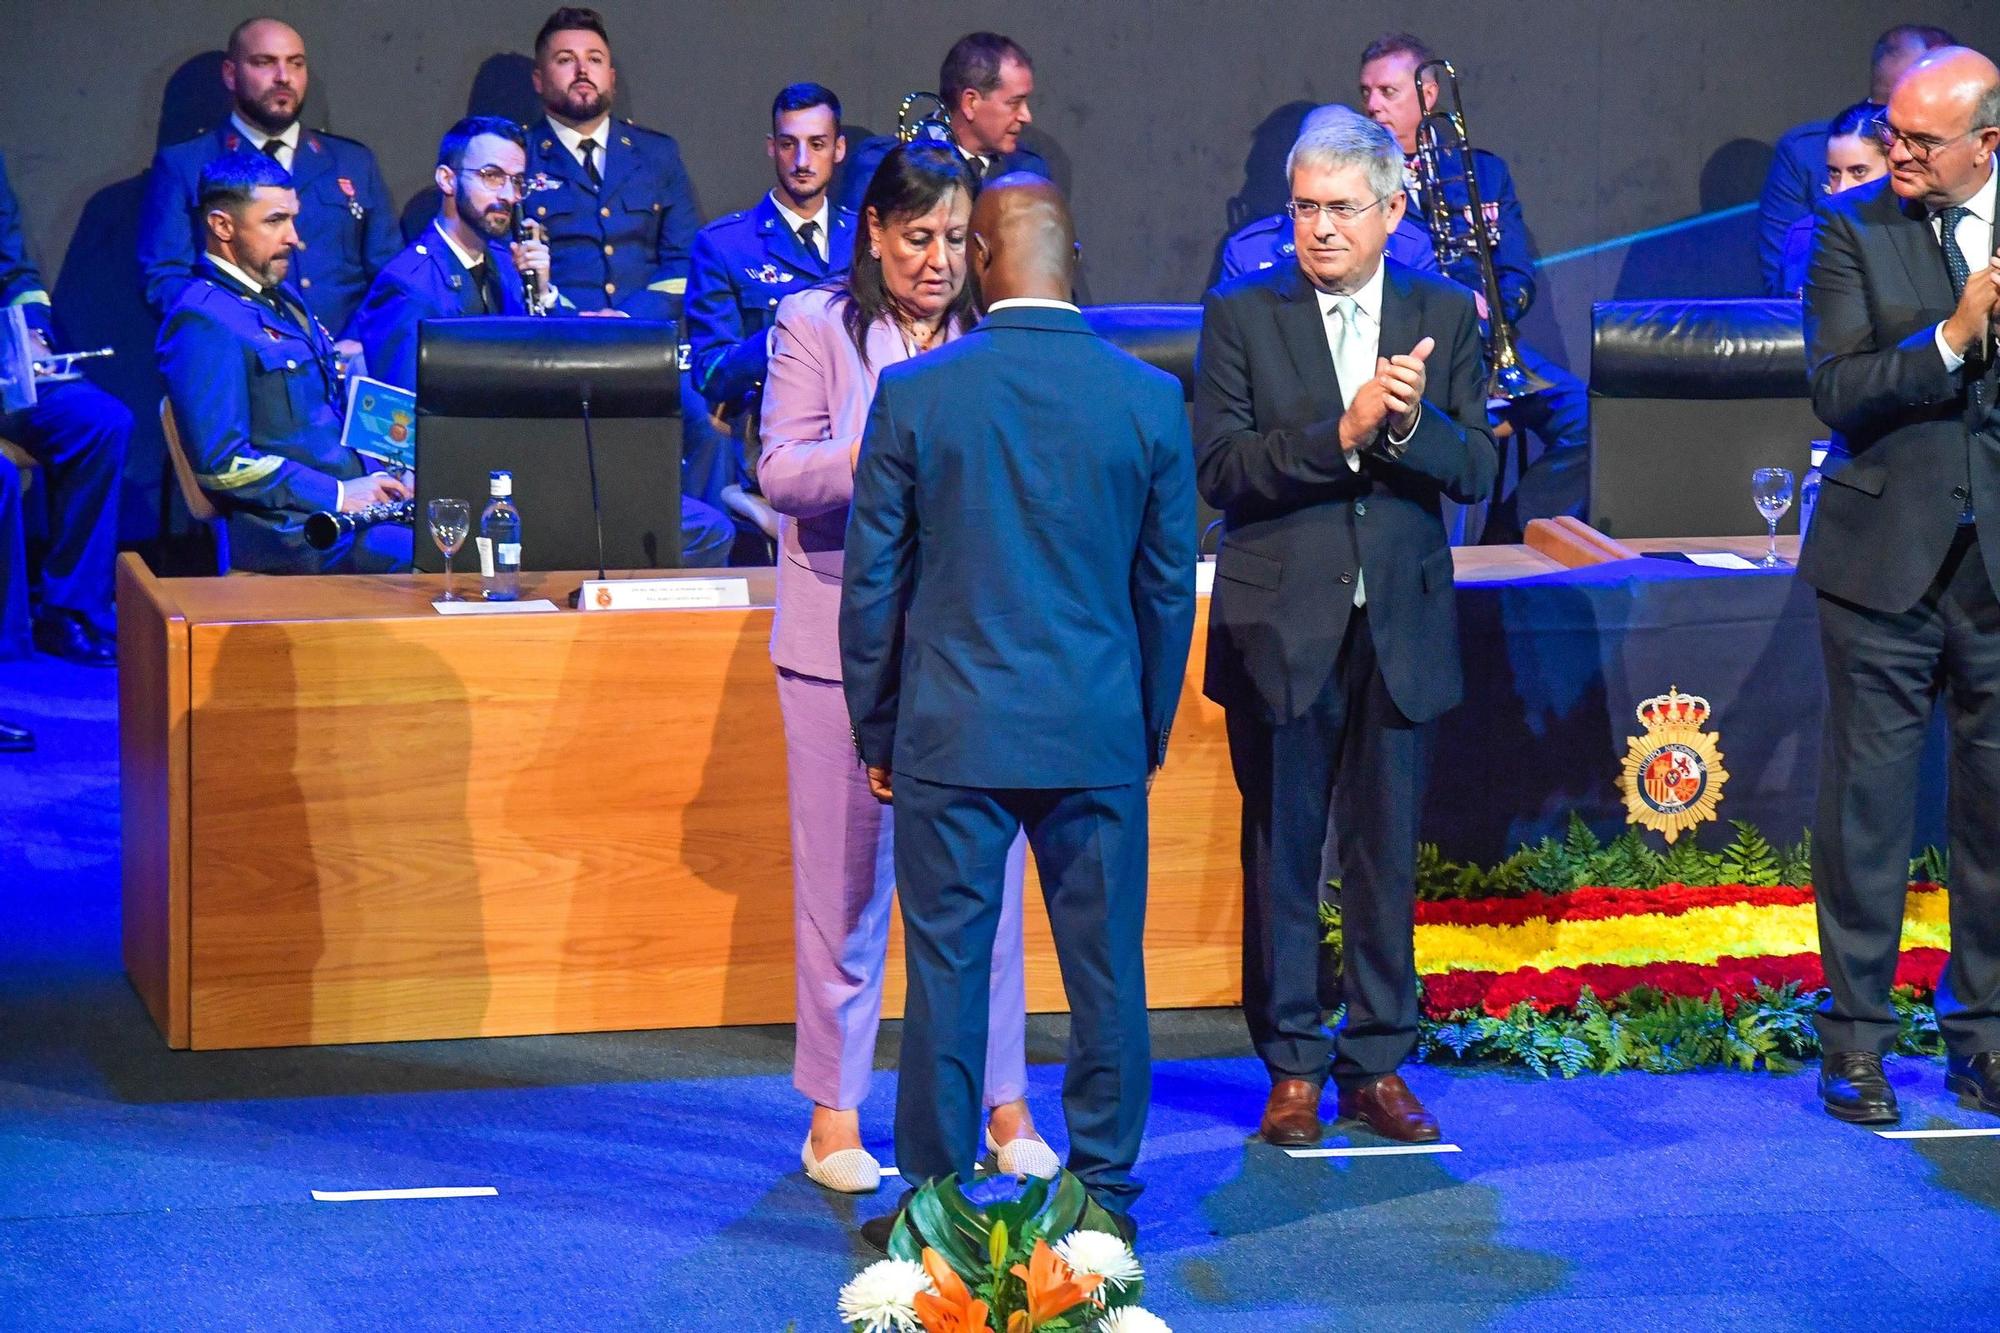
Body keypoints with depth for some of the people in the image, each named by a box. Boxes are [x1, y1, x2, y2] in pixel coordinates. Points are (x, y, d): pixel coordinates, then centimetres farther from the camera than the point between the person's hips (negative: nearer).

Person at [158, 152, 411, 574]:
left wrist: (381, 476, 9)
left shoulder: (286, 299, 22)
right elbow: (219, 463, -16)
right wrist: (337, 495, -15)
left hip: (352, 499, 9)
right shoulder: (203, 322, -9)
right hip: (289, 529, -9)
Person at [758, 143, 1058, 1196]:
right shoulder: (815, 327, 2)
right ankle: (834, 1114, 13)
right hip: (845, 639, -2)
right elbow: (782, 471, -8)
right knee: (844, 881, 4)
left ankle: (1002, 1105, 12)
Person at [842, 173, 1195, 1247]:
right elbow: (1167, 588, 5)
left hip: (952, 733, -1)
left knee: (947, 968, 4)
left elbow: (873, 583, -1)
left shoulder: (913, 395, -6)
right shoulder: (1150, 400, -2)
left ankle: (935, 1198, 10)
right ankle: (1104, 1188, 17)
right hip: (1099, 735, 1)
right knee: (1106, 967, 10)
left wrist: (876, 734, 9)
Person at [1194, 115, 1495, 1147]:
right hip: (1280, 626, -2)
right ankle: (1292, 1069, 14)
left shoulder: (1444, 320, 6)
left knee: (1388, 854, 7)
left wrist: (1411, 422, -19)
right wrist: (1343, 431, -20)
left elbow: (1476, 472, 0)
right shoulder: (1240, 317, 0)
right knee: (1280, 854, 5)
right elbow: (1219, 468, -10)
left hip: (1399, 625, 2)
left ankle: (1379, 1064, 16)